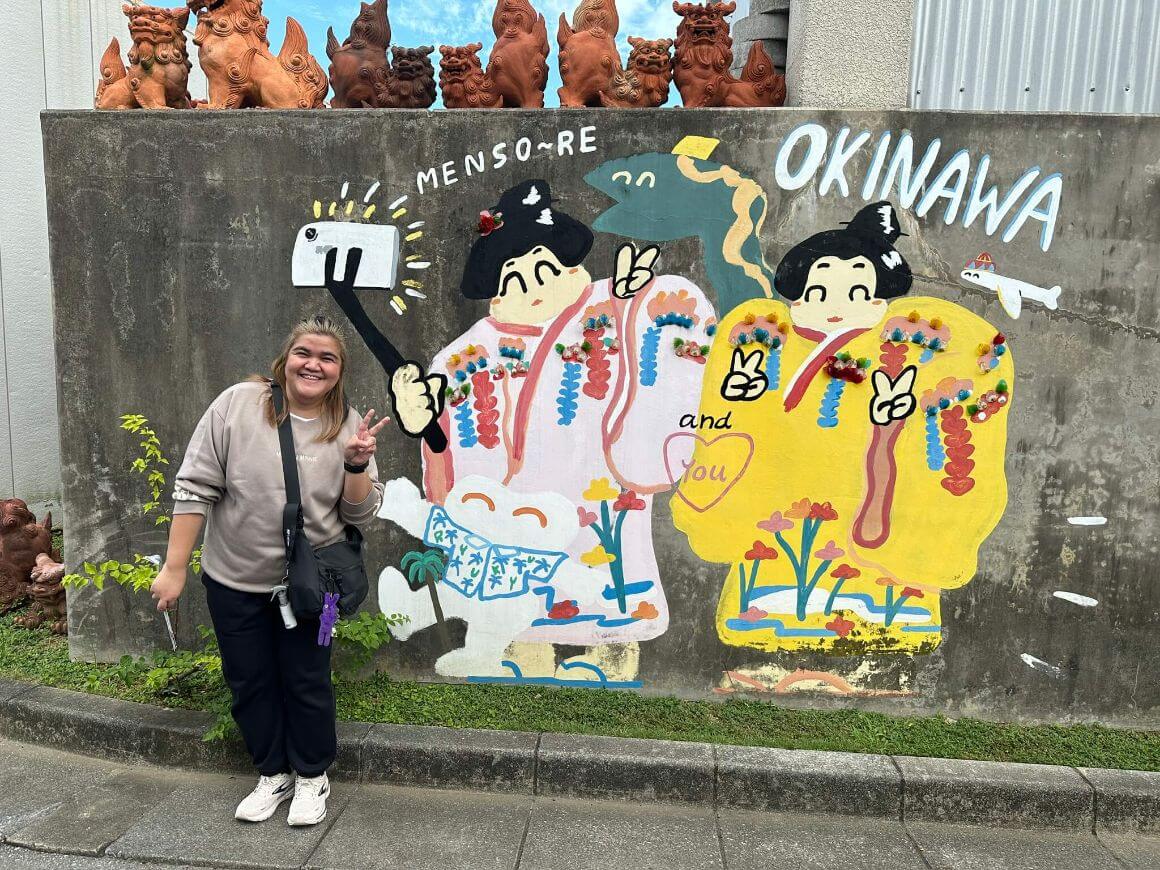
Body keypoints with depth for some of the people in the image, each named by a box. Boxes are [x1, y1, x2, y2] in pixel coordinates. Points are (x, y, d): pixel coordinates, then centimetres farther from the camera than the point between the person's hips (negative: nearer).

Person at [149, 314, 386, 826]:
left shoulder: (347, 426, -7)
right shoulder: (237, 404, -11)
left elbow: (360, 514, -4)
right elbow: (194, 487, -9)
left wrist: (357, 463, -23)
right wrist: (174, 568, -8)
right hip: (233, 580, 1)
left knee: (306, 683, 11)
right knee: (249, 683, 15)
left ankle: (312, 775, 35)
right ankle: (273, 774, 37)